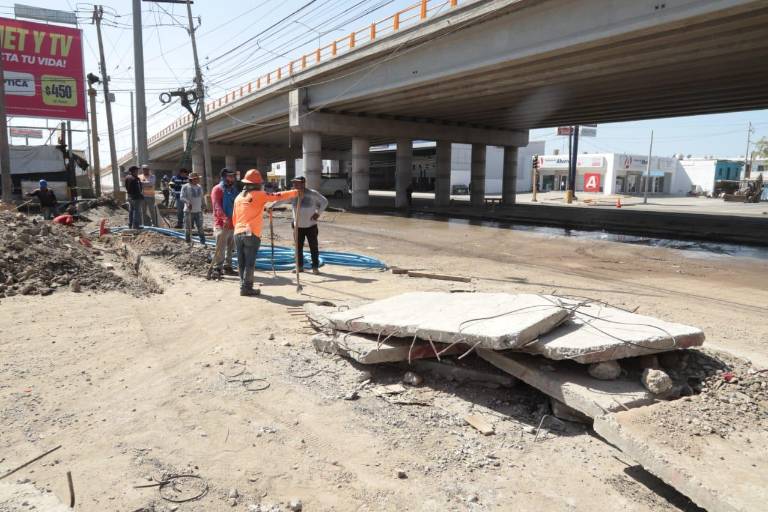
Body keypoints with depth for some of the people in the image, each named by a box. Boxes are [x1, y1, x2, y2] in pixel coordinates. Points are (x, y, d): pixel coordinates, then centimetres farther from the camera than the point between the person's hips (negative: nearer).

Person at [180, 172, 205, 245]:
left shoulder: (200, 187, 12)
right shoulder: (185, 187, -5)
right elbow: (182, 197, -15)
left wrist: (202, 206, 21)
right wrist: (188, 202, -31)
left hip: (198, 211, 4)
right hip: (189, 211, -4)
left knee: (200, 227, 3)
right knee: (188, 228, 3)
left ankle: (203, 242, 9)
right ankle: (188, 242, 14)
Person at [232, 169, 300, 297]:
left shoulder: (238, 197, 13)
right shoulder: (259, 195, -3)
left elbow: (234, 218, 17)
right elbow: (278, 196, 0)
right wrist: (295, 192, 9)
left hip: (238, 233, 6)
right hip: (252, 234, -6)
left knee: (241, 262, 12)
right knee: (249, 263, 0)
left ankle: (244, 286, 18)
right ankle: (246, 288, 2)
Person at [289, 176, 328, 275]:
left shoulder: (312, 194, -9)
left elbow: (324, 201, 2)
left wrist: (318, 213, -6)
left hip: (311, 225, -3)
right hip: (298, 226, 3)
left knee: (313, 247, 1)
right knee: (298, 247, 8)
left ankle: (315, 267, 10)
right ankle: (300, 266, 20)